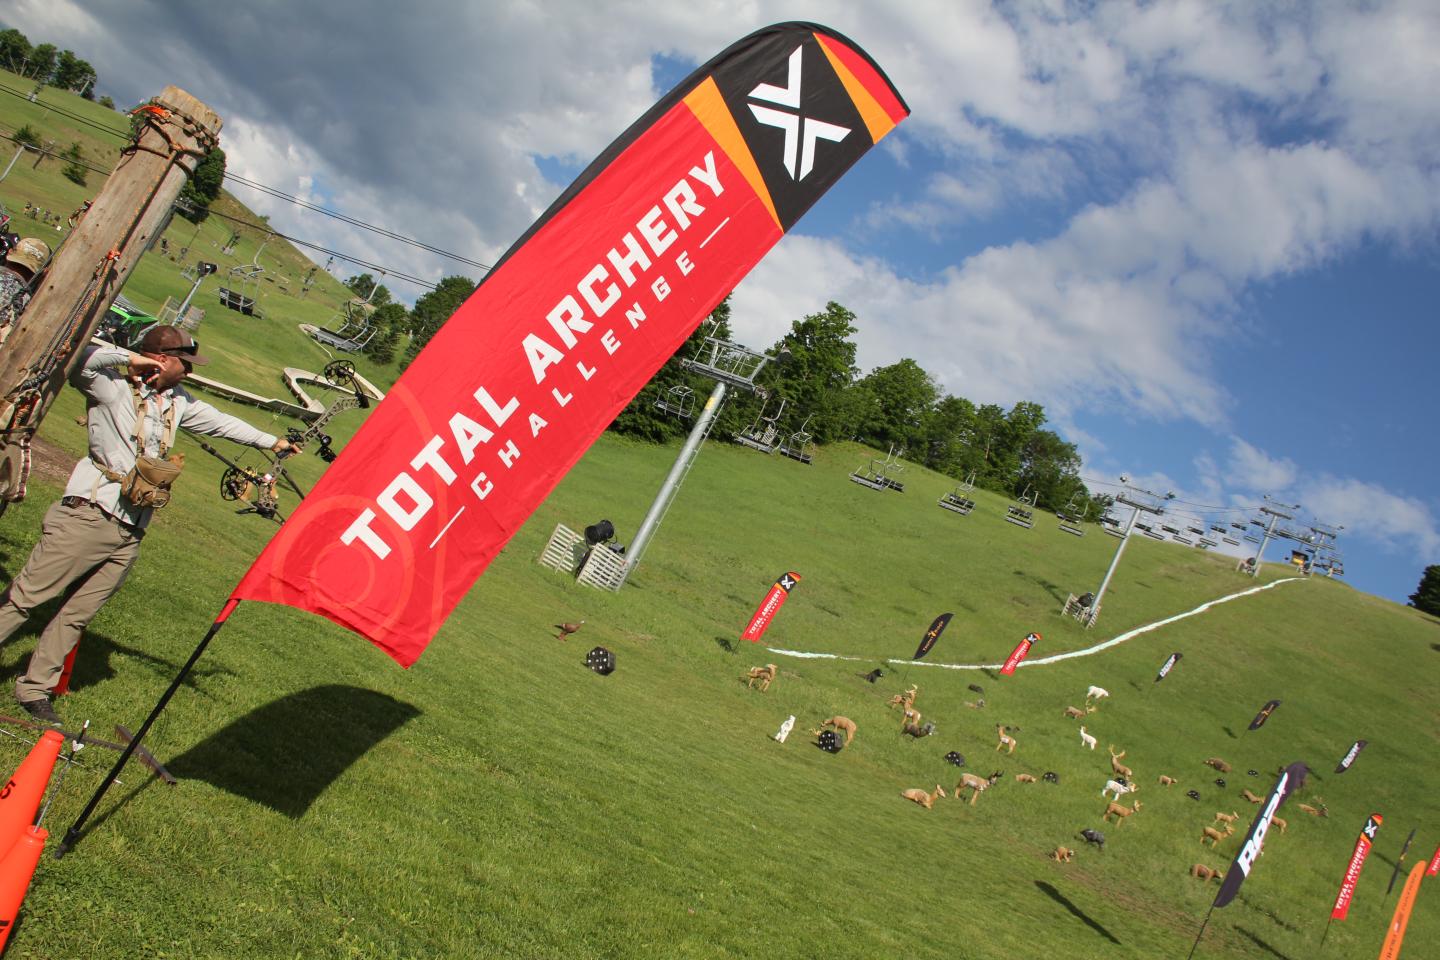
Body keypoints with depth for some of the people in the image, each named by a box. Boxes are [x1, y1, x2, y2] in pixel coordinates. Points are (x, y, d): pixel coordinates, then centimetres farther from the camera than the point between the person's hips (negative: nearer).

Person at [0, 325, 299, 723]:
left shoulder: (178, 401, 15)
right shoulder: (111, 385, -5)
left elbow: (220, 422, 27)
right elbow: (76, 359, -22)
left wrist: (272, 441, 32)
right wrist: (130, 358, -15)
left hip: (129, 535, 6)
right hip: (88, 516, -6)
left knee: (77, 614, 8)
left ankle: (36, 689, 16)